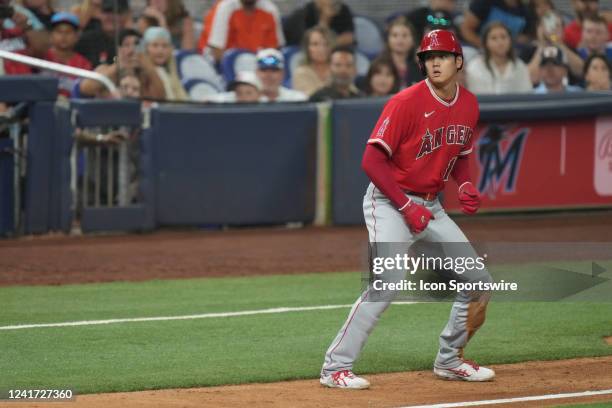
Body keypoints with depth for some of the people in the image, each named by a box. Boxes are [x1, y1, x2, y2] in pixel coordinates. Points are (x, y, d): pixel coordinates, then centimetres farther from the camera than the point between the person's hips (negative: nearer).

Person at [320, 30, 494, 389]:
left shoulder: (469, 104, 4)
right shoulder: (407, 103, -17)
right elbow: (372, 160, -19)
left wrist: (465, 185, -1)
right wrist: (407, 207, -21)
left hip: (431, 206, 7)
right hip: (389, 202, -7)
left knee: (479, 280, 7)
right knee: (388, 282, -25)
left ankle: (450, 360, 23)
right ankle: (336, 367, -20)